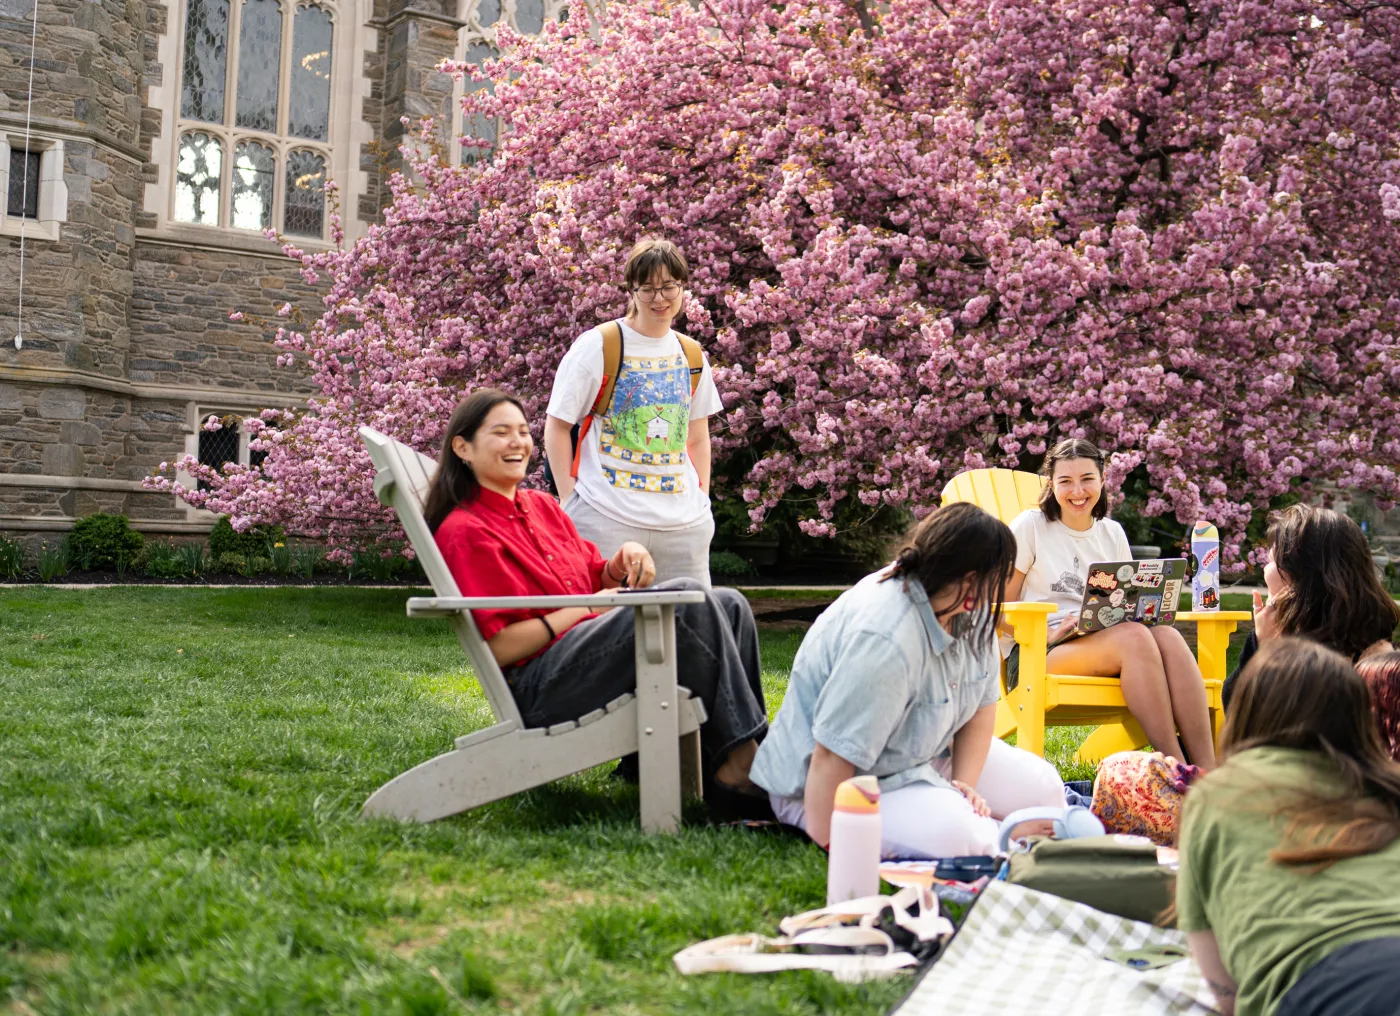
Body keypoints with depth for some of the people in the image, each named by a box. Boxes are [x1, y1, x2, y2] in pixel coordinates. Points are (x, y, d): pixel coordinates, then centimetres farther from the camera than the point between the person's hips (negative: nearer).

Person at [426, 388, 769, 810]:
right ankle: (741, 756, -19)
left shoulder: (542, 506, 20)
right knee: (685, 598, -25)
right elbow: (500, 647, -14)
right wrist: (585, 610, -12)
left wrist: (621, 564, 1)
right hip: (539, 687, -9)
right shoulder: (464, 531, -6)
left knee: (729, 604, -8)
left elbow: (595, 580, 23)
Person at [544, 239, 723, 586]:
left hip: (684, 526, 5)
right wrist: (570, 500, -7)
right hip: (607, 521, -5)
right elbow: (557, 427, -1)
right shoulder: (597, 346, -2)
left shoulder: (692, 356, 13)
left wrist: (703, 498, 11)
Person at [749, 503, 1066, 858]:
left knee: (1043, 787, 3)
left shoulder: (971, 613, -7)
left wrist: (964, 783, -12)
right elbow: (833, 756, -34)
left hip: (924, 756, 9)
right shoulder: (885, 640, -34)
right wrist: (827, 852, -32)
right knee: (948, 832, -33)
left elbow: (981, 706, 2)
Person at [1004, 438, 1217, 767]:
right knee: (1134, 636, -34)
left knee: (1168, 635, -29)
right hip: (1035, 654, -5)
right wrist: (1049, 633, -18)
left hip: (1104, 645, 5)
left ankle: (1207, 772, -39)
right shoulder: (1030, 527, 3)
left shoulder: (1112, 533, 18)